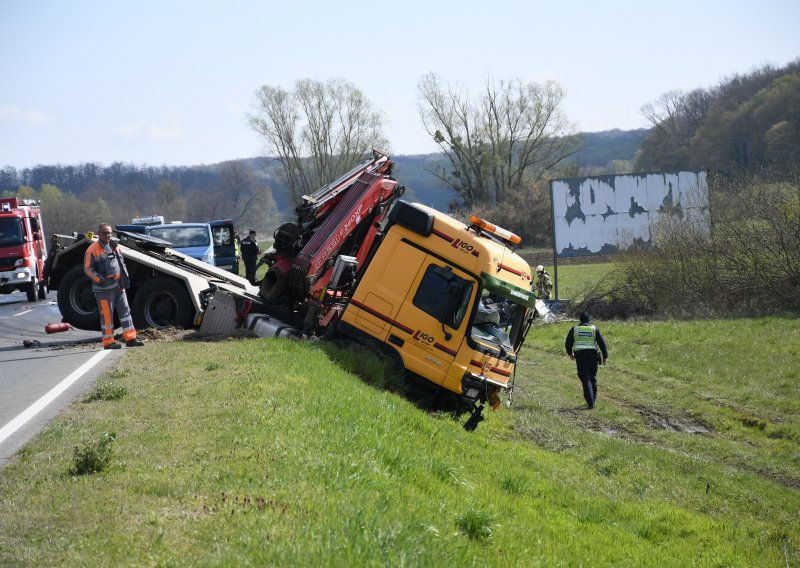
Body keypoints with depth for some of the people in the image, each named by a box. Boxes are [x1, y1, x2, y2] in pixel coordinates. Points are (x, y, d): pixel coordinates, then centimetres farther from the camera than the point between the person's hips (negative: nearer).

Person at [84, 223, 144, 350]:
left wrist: (125, 277, 7)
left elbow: (121, 263, 22)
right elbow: (88, 269, -9)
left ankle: (130, 338, 7)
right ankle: (108, 342, 3)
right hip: (104, 288, -7)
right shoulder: (92, 250, -7)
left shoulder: (114, 247, 13)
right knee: (107, 314, -3)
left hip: (118, 286, 7)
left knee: (125, 310, 4)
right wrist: (100, 280, -21)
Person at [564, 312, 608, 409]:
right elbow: (602, 343, -1)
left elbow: (567, 343, 11)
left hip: (580, 356, -1)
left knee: (585, 379, -3)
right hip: (592, 355, 1)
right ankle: (593, 399, 25)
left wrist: (570, 353, 29)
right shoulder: (594, 329, 5)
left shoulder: (574, 329, 5)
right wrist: (605, 356, 1)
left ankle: (590, 402, -14)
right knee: (593, 378, 17)